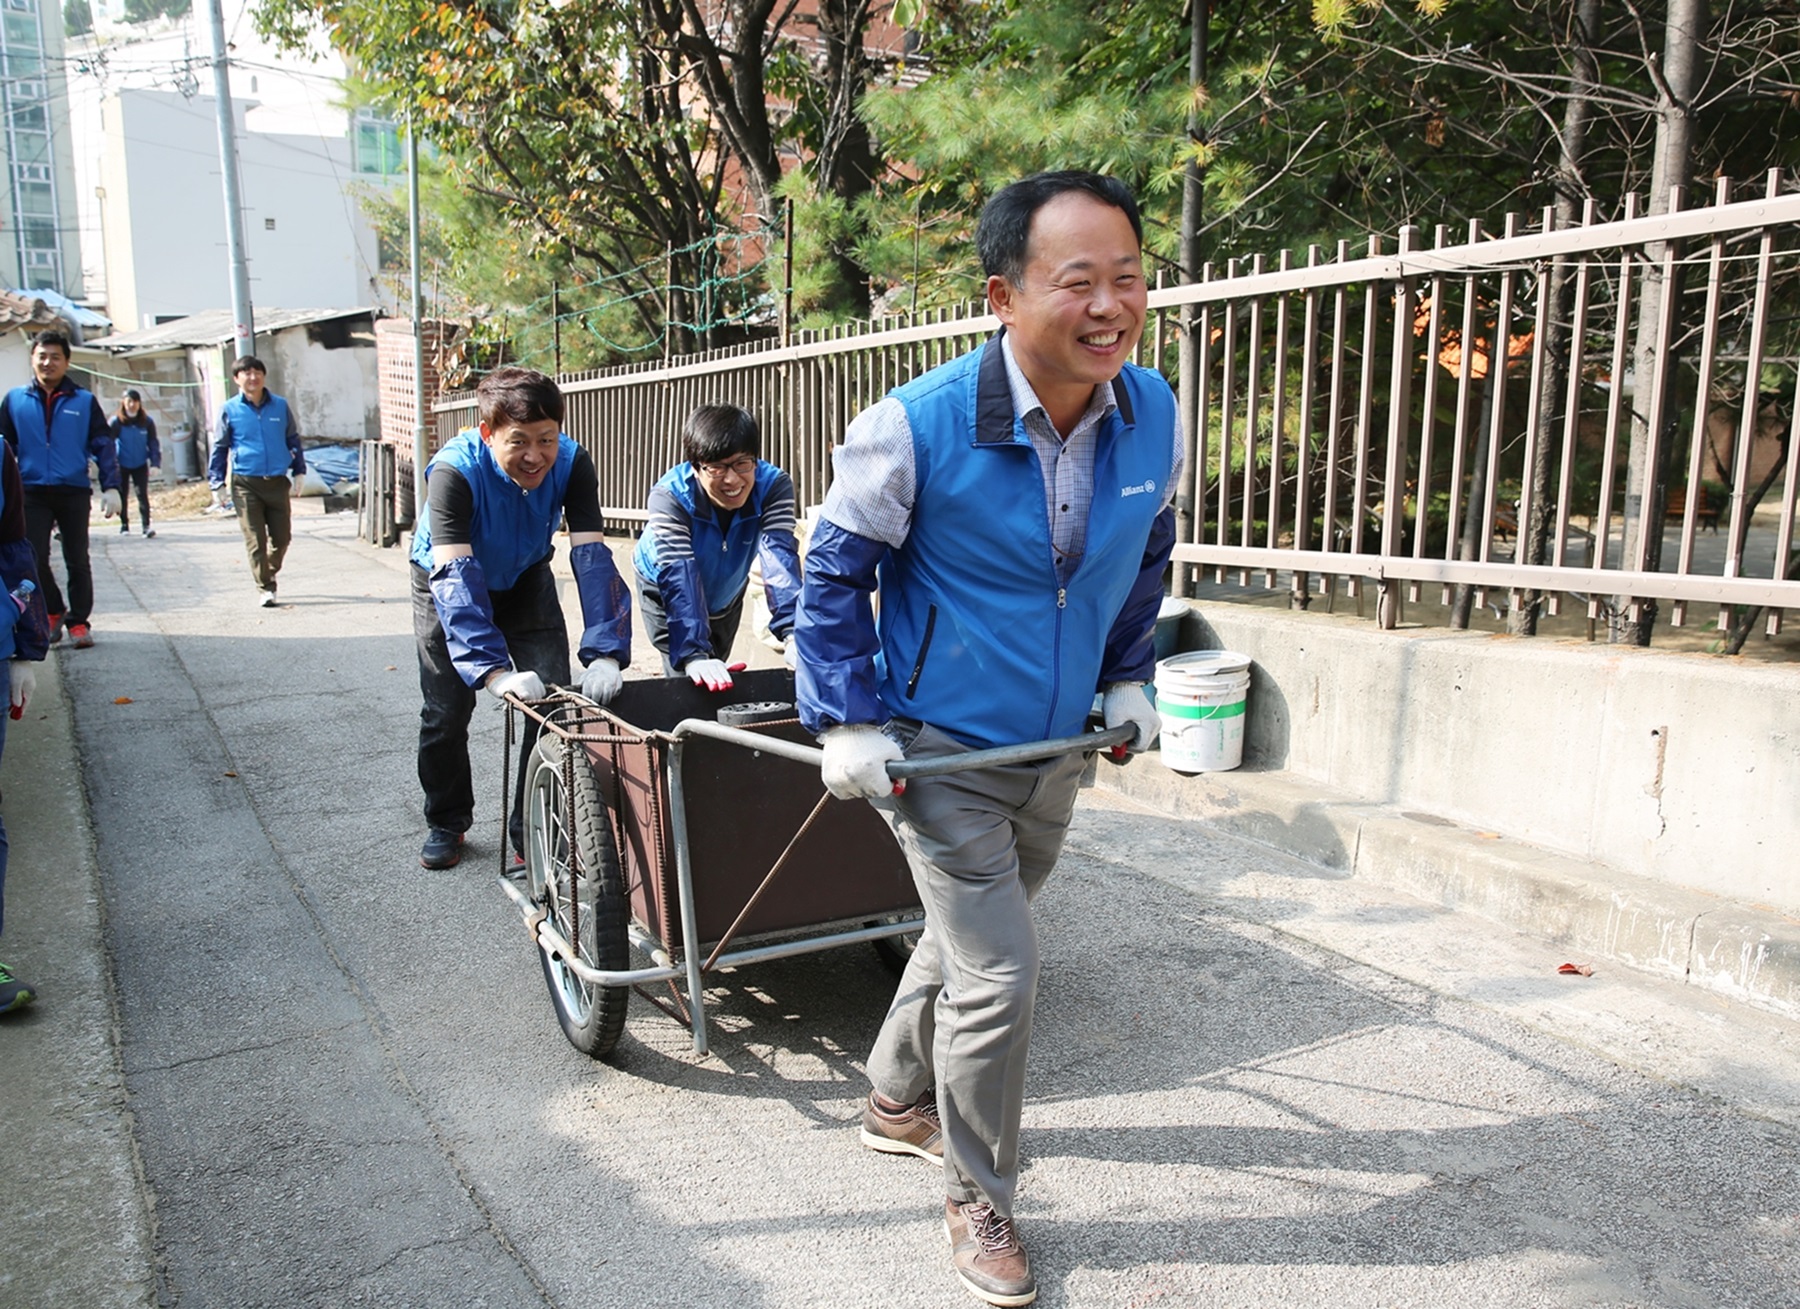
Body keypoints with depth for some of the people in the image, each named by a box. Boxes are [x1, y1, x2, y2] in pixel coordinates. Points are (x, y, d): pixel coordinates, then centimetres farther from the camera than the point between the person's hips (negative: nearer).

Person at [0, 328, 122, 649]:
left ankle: (78, 621, 14)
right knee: (35, 559, -2)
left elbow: (103, 446, 3)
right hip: (33, 493, 1)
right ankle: (54, 611, 18)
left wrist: (110, 487, -4)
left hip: (74, 492, -1)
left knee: (77, 561, 5)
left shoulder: (84, 401, 3)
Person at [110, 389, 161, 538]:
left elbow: (153, 443, 3)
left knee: (143, 494, -8)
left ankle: (146, 525, -9)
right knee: (123, 496, 8)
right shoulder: (116, 422, -9)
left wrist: (155, 462, -6)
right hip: (122, 466, 0)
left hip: (140, 465, 0)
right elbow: (109, 443, -8)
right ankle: (124, 524, 22)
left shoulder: (147, 422, -4)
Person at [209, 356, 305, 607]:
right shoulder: (230, 410, 1)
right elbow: (219, 448, 6)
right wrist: (217, 483, 3)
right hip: (246, 484, -2)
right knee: (255, 540, -2)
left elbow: (293, 440, 16)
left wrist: (298, 472, 14)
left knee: (282, 537, 7)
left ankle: (269, 575, 33)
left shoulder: (280, 406, 5)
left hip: (277, 482, 2)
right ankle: (264, 588, 8)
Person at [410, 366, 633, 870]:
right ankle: (446, 822, 24)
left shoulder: (571, 464, -28)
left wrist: (605, 654, -48)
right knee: (447, 709, -1)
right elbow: (456, 576, -43)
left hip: (525, 579, 2)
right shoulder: (454, 470, -35)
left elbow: (592, 557, -35)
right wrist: (495, 669, -55)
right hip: (449, 581, -2)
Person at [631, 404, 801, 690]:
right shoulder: (669, 496, -37)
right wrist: (693, 656, -59)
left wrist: (793, 632, -58)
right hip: (663, 589, -3)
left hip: (726, 591, 3)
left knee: (716, 681, 15)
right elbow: (678, 575, -46)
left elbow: (780, 557, -43)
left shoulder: (774, 486, -32)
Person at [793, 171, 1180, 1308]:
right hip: (942, 751, -6)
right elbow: (836, 574, -10)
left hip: (1057, 749, 6)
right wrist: (848, 721, -13)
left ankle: (899, 1100, 50)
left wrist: (1128, 676, 12)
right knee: (1000, 972, -6)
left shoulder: (1154, 414, -8)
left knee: (969, 935, 23)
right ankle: (979, 1201, 20)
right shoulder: (917, 425, -22)